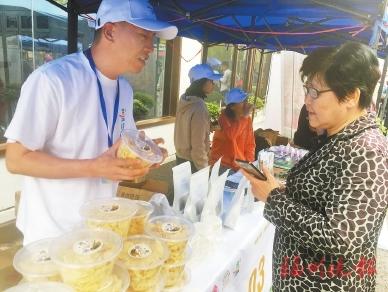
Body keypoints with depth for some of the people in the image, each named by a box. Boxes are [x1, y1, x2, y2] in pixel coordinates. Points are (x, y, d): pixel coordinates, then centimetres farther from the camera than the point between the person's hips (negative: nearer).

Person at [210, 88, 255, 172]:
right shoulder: (224, 117, -13)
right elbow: (231, 135, -32)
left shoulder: (247, 119, 1)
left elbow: (250, 144, 4)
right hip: (222, 165, -4)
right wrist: (243, 116, -27)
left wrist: (249, 163, -7)